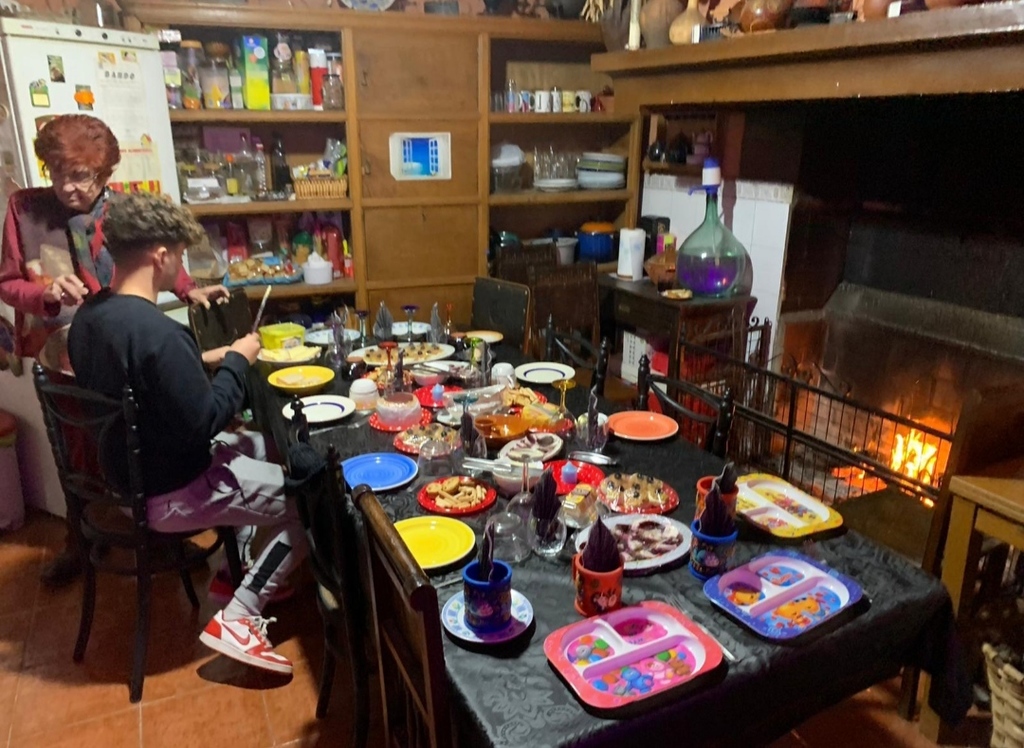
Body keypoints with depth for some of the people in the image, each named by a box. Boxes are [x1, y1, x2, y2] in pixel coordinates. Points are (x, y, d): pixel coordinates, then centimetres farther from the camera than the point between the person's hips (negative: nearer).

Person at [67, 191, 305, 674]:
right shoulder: (157, 331, -30)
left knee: (260, 448, 25)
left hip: (127, 472, 9)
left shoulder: (88, 315, 0)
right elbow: (204, 423, -25)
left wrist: (201, 362, 8)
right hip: (167, 493, -9)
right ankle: (236, 621, 2)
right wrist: (237, 362, -12)